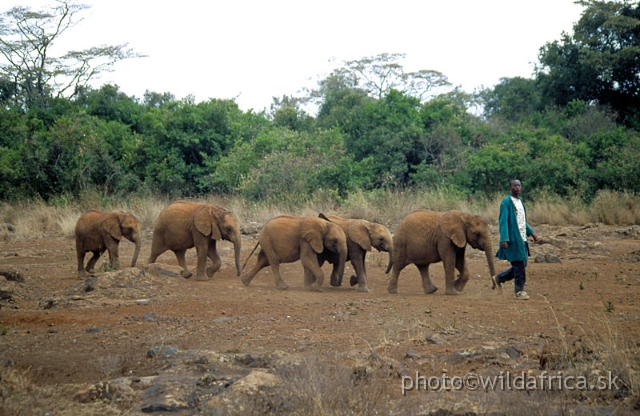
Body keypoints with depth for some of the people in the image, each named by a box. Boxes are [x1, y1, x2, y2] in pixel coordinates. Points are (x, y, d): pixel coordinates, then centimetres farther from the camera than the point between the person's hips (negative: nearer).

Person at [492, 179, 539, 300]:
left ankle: (499, 278, 24)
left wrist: (531, 232, 22)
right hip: (513, 239, -8)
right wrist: (504, 239, -23)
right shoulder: (506, 202, -10)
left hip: (522, 239, 8)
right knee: (519, 265, -5)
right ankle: (519, 291, 6)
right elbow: (503, 222, -15)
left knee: (522, 265, 10)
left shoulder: (520, 201, 15)